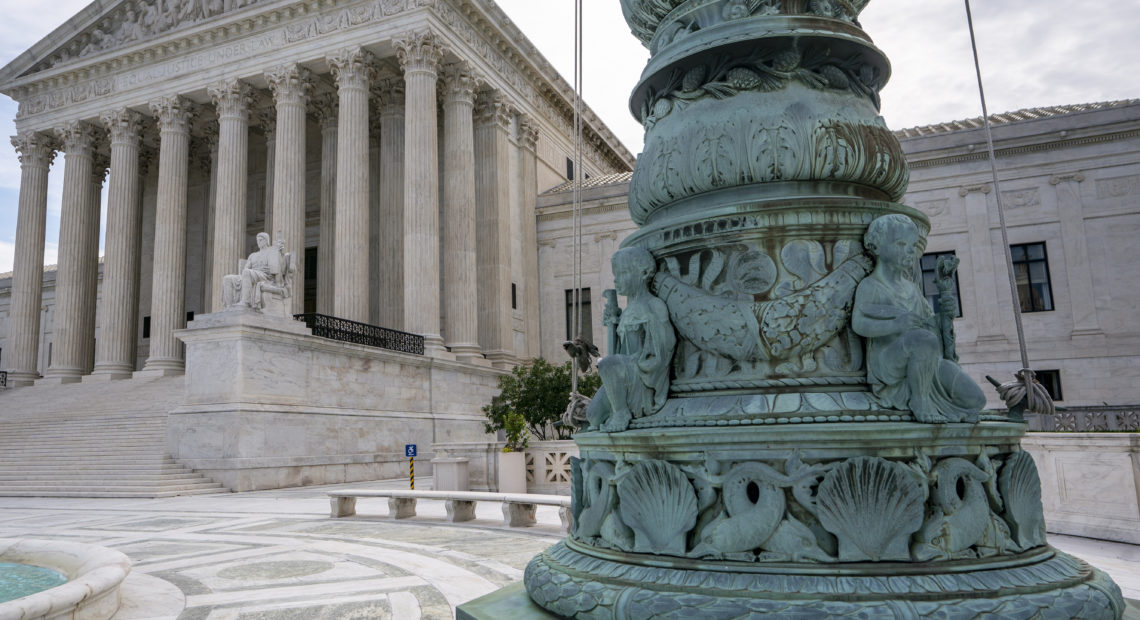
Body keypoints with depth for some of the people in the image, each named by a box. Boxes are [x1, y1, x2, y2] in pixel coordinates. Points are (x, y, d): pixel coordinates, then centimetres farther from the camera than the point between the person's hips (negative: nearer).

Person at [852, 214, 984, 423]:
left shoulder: (910, 286, 18)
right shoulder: (870, 285, -4)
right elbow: (859, 323, -19)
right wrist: (896, 324, -35)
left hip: (927, 364, 7)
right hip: (888, 364, -6)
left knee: (975, 399, -6)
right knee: (926, 340, -36)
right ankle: (919, 403, -18)